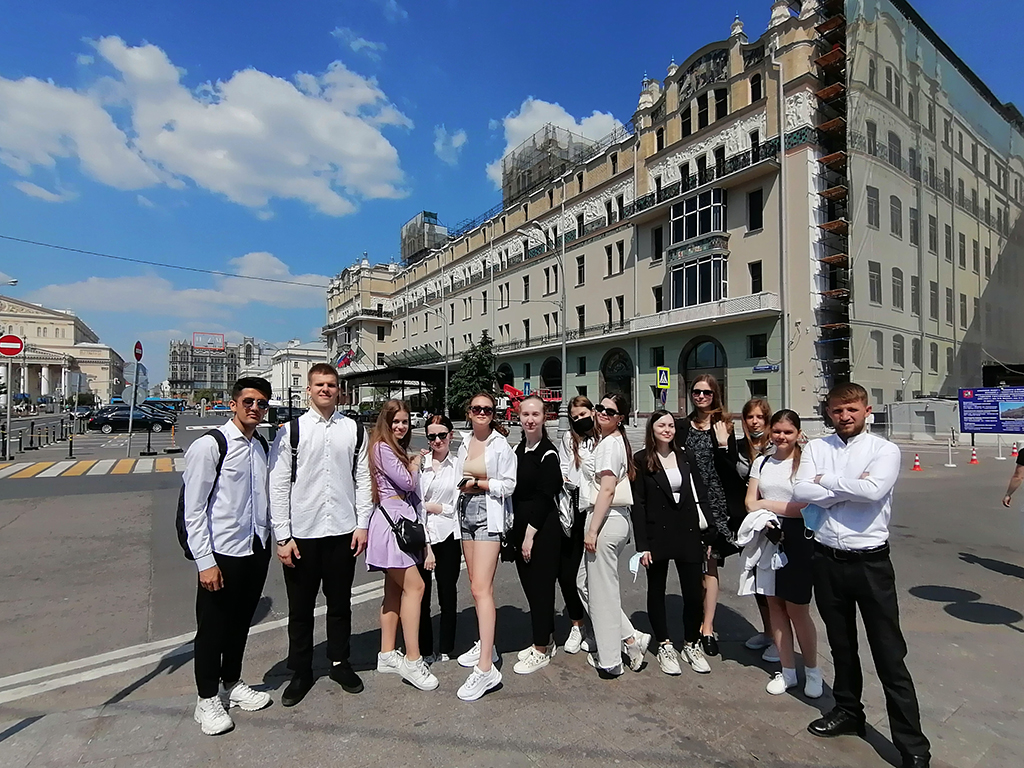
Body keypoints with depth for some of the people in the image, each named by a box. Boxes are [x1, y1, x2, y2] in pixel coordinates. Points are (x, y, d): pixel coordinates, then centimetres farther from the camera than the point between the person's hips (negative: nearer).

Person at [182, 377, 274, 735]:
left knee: (241, 622, 21)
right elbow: (193, 510, -14)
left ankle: (232, 685, 41)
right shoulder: (208, 447, -14)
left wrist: (272, 540, 10)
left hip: (257, 550, 6)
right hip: (222, 553, -6)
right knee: (213, 626, 10)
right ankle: (207, 700, 31)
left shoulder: (263, 447, 5)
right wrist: (205, 562, -16)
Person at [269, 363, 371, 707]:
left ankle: (340, 663, 35)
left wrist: (362, 525, 0)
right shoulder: (291, 431, -3)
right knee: (300, 607, 12)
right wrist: (282, 537, -6)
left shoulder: (354, 430, 2)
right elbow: (278, 486, -4)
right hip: (302, 534, -1)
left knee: (340, 602, 15)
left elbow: (363, 479, 4)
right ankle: (300, 672, 31)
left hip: (343, 533, 1)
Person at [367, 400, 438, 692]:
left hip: (402, 519, 10)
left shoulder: (397, 449, 19)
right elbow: (407, 482, -13)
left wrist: (411, 463, 2)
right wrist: (415, 464, 4)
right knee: (414, 586, -12)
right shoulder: (382, 448, -10)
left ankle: (387, 655, 19)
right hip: (390, 518, -10)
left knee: (395, 590, 11)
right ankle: (412, 660, -8)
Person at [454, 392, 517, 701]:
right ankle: (486, 645, 30)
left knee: (481, 589, -13)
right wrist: (464, 485, 2)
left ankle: (486, 668, -10)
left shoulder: (501, 445, -6)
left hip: (490, 516, -7)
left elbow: (508, 485, -9)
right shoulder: (464, 443, 12)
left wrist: (479, 484, -11)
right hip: (467, 513, 7)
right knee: (478, 586, 15)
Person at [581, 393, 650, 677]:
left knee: (602, 591, 3)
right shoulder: (618, 441, 15)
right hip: (617, 518, 9)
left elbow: (607, 489, -19)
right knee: (589, 586, 17)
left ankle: (609, 661, 17)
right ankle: (631, 638, 21)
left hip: (605, 519, -9)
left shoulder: (609, 444, -13)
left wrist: (592, 530, -18)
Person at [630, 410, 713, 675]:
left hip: (688, 533, 3)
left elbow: (700, 496, 8)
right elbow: (637, 504, -7)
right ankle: (665, 646, 27)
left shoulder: (686, 456, 6)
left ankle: (691, 644, 27)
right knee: (656, 591, 10)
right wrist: (642, 545, -10)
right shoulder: (641, 460, -5)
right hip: (657, 535, -2)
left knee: (695, 593, 4)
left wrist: (708, 533, 3)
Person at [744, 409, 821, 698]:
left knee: (797, 609, 5)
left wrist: (765, 505, -10)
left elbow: (808, 506, -15)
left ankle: (812, 669, 29)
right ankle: (788, 670, 25)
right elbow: (750, 502, 4)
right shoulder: (761, 462, 7)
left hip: (796, 541, -4)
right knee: (775, 605, 10)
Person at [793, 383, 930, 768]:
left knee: (889, 655, 4)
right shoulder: (816, 448, 2)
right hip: (827, 559, 4)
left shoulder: (884, 450, -6)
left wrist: (825, 481, -13)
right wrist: (852, 489, -16)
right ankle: (848, 710, 40)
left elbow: (873, 491, -24)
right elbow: (801, 492, -11)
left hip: (870, 561, -3)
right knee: (841, 643, 20)